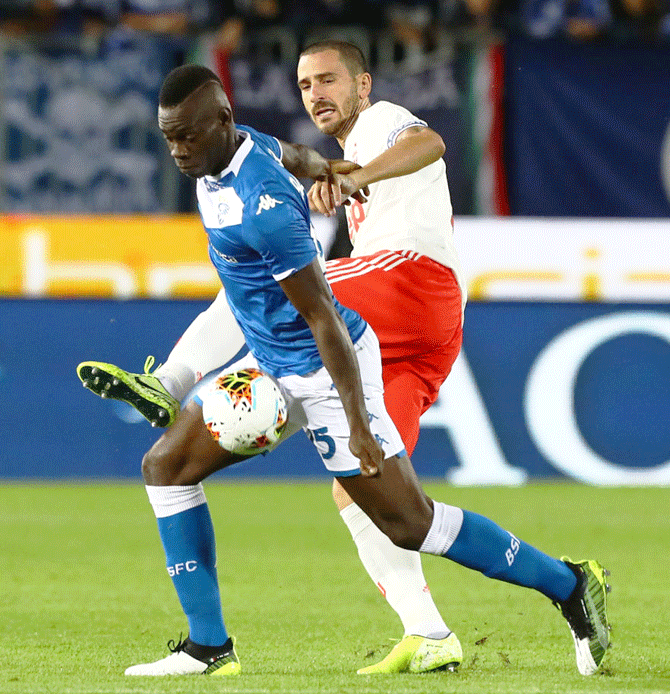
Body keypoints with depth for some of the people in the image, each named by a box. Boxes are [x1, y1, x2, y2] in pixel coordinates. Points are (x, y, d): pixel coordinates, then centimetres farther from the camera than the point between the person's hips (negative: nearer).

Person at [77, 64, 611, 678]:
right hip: (270, 363, 10)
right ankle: (209, 647, 8)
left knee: (409, 522, -5)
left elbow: (322, 317, -26)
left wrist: (358, 423, -24)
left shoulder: (263, 204, -28)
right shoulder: (222, 160, -1)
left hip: (324, 371, -10)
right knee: (166, 466, 6)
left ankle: (570, 585, 8)